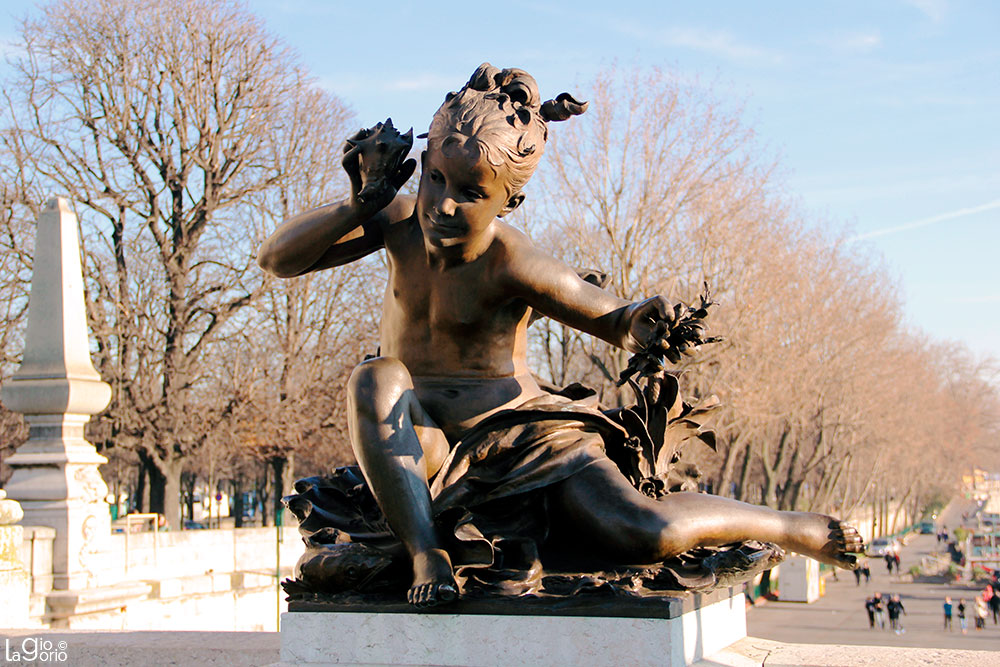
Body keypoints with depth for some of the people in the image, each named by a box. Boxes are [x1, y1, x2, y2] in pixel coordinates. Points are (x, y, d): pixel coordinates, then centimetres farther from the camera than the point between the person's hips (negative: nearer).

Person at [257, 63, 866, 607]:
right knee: (373, 380, -34)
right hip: (417, 444, 3)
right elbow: (277, 258, -7)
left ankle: (792, 526, 4)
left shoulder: (516, 264, -20)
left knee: (644, 534, -26)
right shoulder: (401, 223, -7)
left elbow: (613, 318, -8)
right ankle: (427, 552, -32)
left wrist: (639, 329, -34)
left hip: (518, 430, -3)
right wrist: (360, 202, -22)